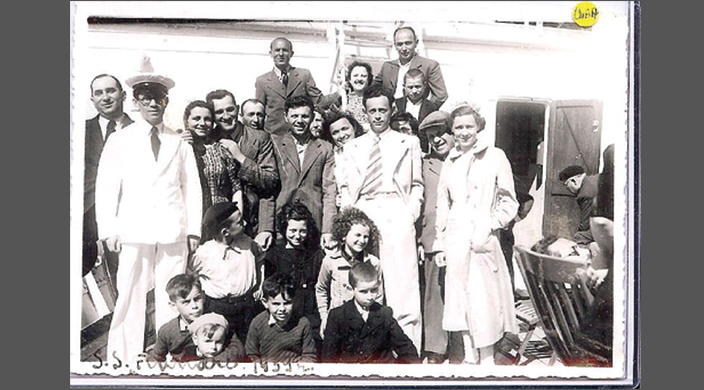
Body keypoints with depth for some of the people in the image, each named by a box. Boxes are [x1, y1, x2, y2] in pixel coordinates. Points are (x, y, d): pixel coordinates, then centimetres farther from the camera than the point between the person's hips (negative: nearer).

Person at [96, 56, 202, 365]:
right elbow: (106, 187, 5)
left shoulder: (179, 142, 13)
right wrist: (109, 230, -3)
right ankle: (124, 359, 7)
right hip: (134, 232, -1)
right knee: (130, 297, -3)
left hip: (173, 233, 1)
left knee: (171, 299, 1)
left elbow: (192, 186, 11)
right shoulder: (120, 140, 9)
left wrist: (194, 230, 5)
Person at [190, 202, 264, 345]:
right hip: (217, 309, -2)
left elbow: (260, 259, 14)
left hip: (247, 305, 3)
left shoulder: (247, 243, -6)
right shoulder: (204, 253, -14)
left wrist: (260, 287, 9)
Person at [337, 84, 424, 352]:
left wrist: (412, 212, -2)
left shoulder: (408, 143, 15)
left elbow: (417, 184, 13)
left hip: (397, 216, -1)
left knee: (402, 284, -8)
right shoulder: (352, 147, 19)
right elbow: (346, 187, 15)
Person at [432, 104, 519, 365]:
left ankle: (487, 361, 9)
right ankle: (470, 357, 19)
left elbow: (509, 203, 0)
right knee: (460, 300, 7)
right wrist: (439, 245, 13)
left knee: (483, 301, -3)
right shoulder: (450, 162, 14)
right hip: (455, 242, 4)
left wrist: (488, 229, -13)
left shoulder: (495, 156, 1)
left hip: (483, 241, -4)